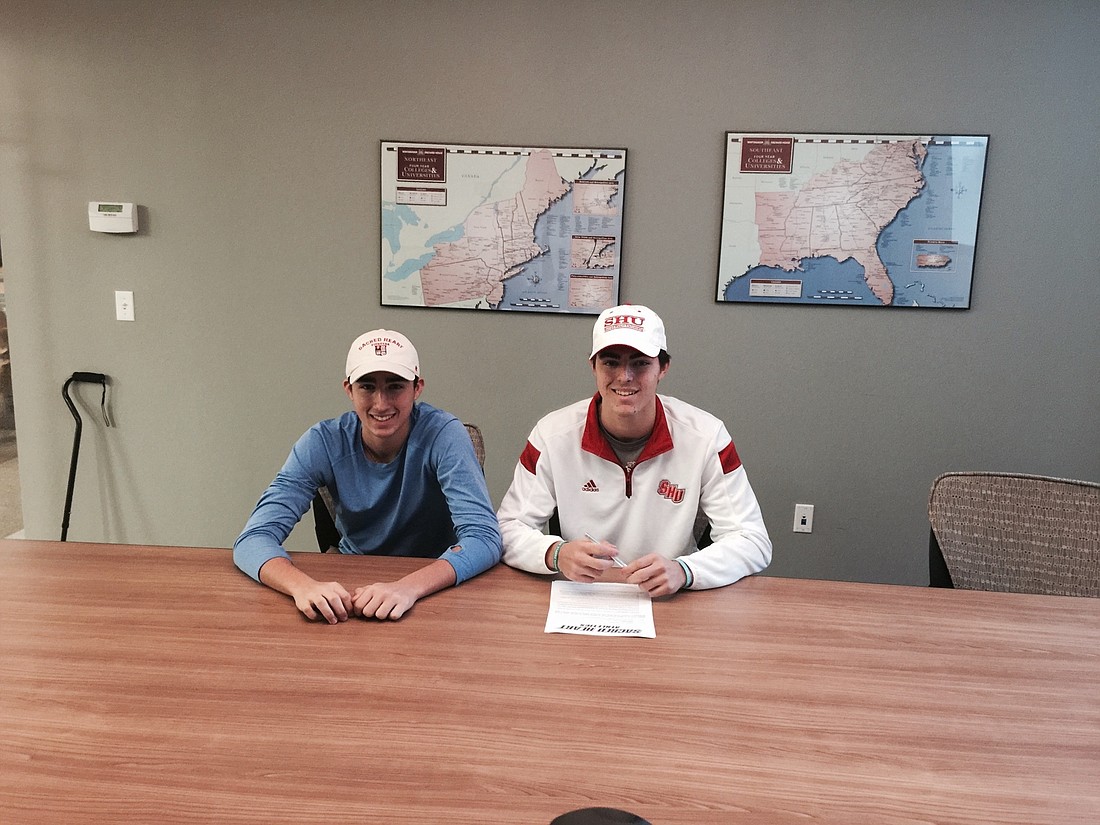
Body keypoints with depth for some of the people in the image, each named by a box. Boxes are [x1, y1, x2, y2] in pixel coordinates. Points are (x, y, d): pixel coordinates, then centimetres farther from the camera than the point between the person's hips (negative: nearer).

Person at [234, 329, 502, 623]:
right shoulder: (323, 443, -13)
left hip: (437, 585, -2)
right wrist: (303, 585, -40)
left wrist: (410, 587, -43)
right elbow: (254, 538, -19)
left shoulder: (443, 435, -19)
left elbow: (485, 538, -26)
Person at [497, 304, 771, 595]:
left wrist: (683, 571, -29)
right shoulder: (552, 434, -8)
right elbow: (508, 530, -6)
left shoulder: (706, 436, -9)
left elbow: (754, 541, -9)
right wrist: (556, 554, -29)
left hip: (669, 603, 0)